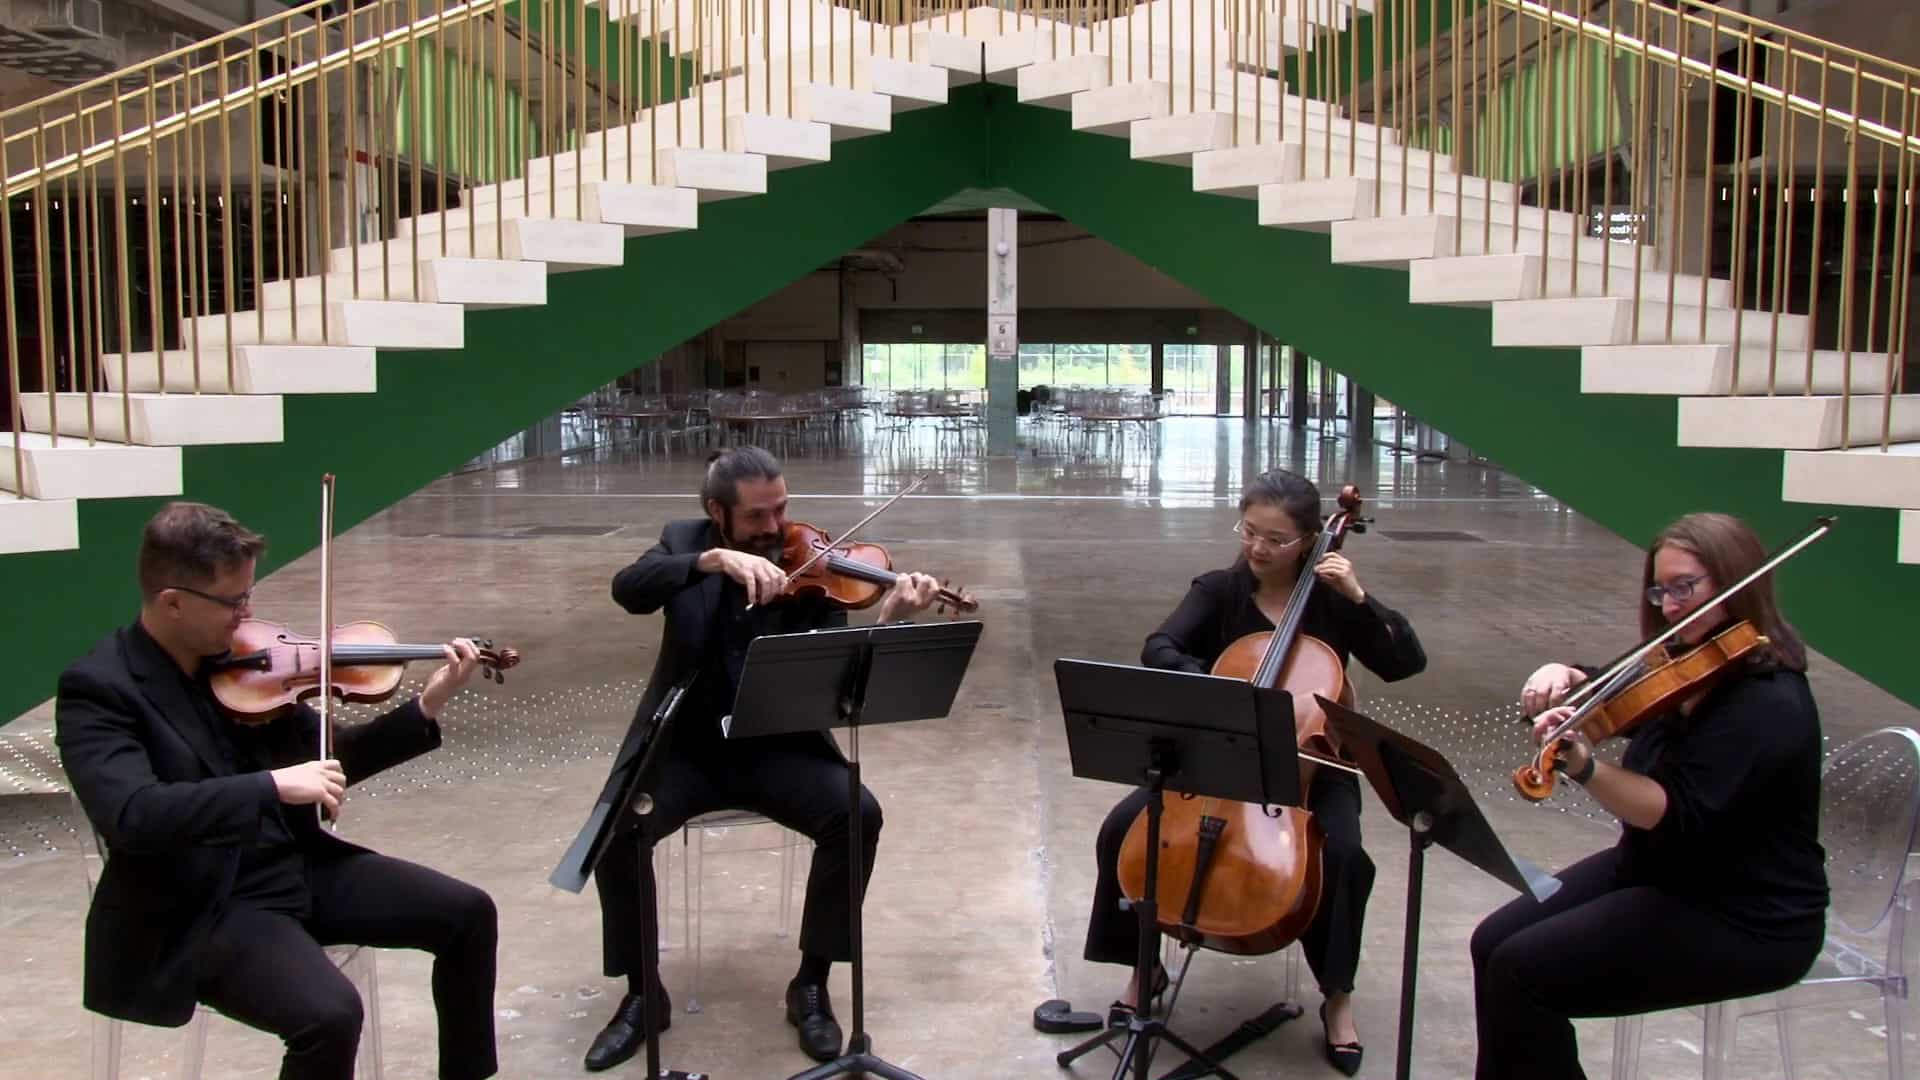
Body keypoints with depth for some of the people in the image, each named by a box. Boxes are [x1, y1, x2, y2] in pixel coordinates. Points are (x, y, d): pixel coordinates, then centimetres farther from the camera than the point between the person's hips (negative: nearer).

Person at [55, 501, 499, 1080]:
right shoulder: (97, 688, -15)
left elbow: (325, 758, 9)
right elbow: (130, 815, -31)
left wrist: (424, 710, -3)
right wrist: (273, 786, -37)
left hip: (298, 863, 7)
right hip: (201, 908, -7)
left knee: (468, 912, 1)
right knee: (331, 1013, -31)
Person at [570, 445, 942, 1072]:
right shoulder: (685, 542, 2)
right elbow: (628, 589, -19)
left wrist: (888, 620, -31)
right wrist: (713, 559, -33)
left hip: (778, 746, 0)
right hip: (685, 746, 1)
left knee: (858, 814, -25)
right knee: (613, 828, -24)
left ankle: (811, 984, -5)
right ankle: (642, 995, -2)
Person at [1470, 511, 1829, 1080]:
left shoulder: (1767, 706, -23)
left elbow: (1679, 816, -32)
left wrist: (1583, 768, -46)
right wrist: (1561, 677, -9)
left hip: (1745, 924, -9)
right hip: (1659, 871, 9)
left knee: (1521, 971, -18)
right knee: (1494, 942, -2)